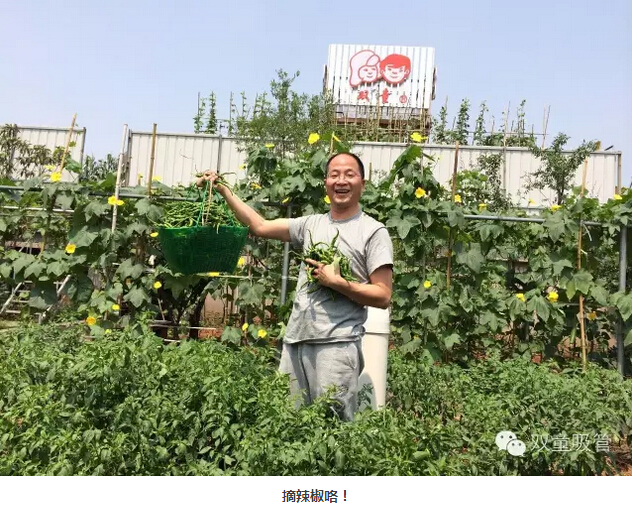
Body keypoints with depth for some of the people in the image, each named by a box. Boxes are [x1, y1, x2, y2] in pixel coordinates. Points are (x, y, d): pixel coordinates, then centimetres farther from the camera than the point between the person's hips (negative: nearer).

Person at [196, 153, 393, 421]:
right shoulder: (311, 223, 15)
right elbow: (259, 226, 14)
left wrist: (337, 282, -13)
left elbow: (383, 297, -4)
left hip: (337, 344, -5)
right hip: (295, 339, 5)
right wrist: (223, 190, 11)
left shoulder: (374, 231, 0)